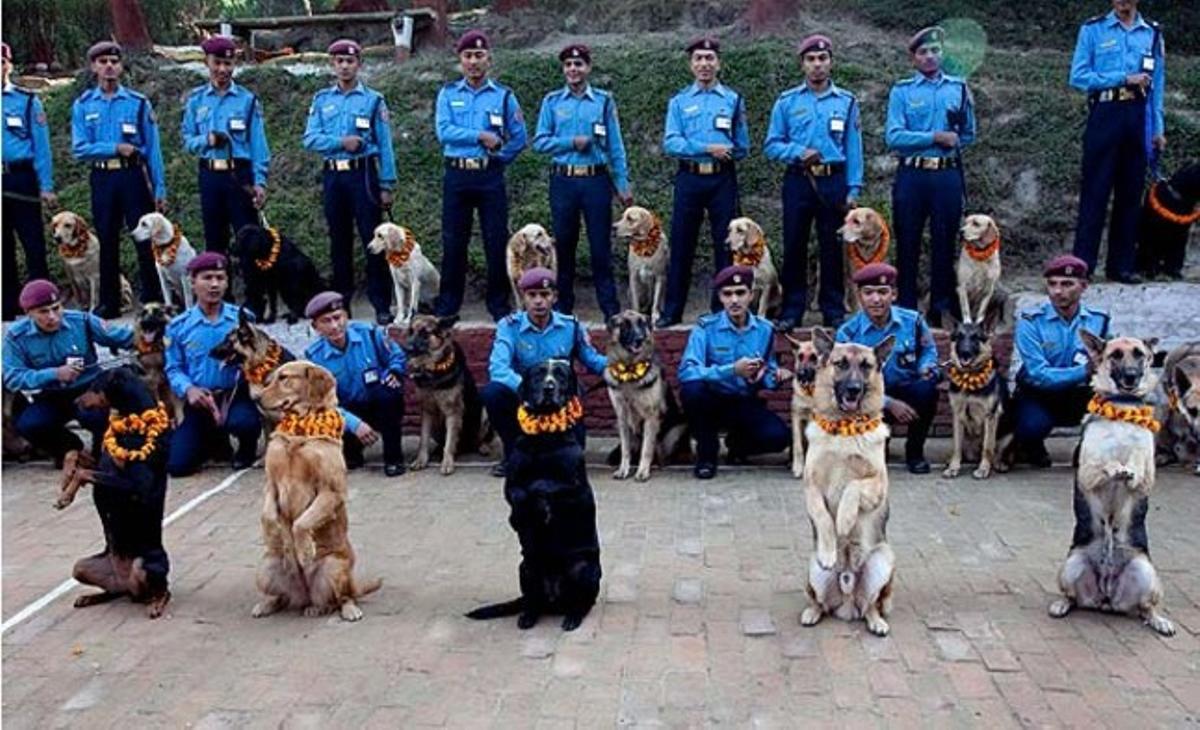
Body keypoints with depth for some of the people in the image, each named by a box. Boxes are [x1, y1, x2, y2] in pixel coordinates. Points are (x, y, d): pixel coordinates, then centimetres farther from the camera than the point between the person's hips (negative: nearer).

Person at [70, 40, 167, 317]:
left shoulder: (138, 103, 2)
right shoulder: (83, 105, 5)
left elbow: (153, 149, 2)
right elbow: (79, 149, -1)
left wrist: (159, 190, -2)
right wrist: (115, 148, -14)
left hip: (133, 177, -2)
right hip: (102, 179, 2)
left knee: (145, 240, -2)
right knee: (107, 243, 9)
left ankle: (152, 301, 6)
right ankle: (109, 304, 17)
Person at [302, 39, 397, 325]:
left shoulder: (373, 100, 4)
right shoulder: (322, 100, 12)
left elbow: (385, 146, 2)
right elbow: (310, 138, 3)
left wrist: (386, 186, -4)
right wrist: (341, 142, -13)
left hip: (363, 175, -3)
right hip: (333, 175, 3)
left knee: (373, 240, -6)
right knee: (339, 242, 8)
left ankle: (382, 305, -3)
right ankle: (340, 302, 16)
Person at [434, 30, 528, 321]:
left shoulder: (504, 95, 7)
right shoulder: (448, 94, 8)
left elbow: (519, 138, 6)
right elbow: (444, 131, -7)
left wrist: (496, 159, -1)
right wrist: (481, 136, -14)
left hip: (490, 177, 0)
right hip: (457, 176, 1)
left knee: (496, 241, 1)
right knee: (453, 242, 4)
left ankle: (499, 303, 11)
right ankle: (448, 304, 13)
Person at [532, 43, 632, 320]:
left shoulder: (604, 100, 7)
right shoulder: (552, 101, 8)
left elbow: (615, 145, 6)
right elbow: (539, 141, 3)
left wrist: (623, 184, 1)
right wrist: (571, 142, -11)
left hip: (596, 180, -1)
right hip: (563, 181, 1)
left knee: (601, 245, -1)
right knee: (564, 244, 7)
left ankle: (610, 307, 4)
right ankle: (563, 305, 17)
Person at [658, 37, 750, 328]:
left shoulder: (733, 99, 10)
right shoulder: (679, 101, 10)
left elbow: (742, 147, 7)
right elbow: (670, 143, -3)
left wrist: (702, 149, -3)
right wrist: (708, 148, -14)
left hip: (723, 179, 0)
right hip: (689, 178, 0)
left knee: (725, 246, 1)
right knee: (681, 246, 2)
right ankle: (672, 312, 9)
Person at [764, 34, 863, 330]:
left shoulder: (846, 101, 9)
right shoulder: (787, 101, 7)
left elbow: (853, 148, 7)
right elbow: (772, 145, 5)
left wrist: (853, 189, 0)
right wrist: (798, 152, -13)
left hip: (834, 181, 0)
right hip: (798, 181, 0)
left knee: (832, 247, 3)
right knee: (794, 246, 1)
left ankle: (834, 310, 11)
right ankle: (792, 309, 9)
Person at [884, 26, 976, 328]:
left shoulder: (958, 88, 10)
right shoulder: (902, 91, 4)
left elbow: (968, 134, 11)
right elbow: (894, 137, -8)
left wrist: (935, 141, 1)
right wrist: (936, 137, -12)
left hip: (948, 175, 1)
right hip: (912, 176, -1)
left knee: (944, 243, 5)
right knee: (907, 244, 3)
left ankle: (940, 310, 15)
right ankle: (905, 310, 12)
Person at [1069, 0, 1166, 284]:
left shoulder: (1152, 33, 11)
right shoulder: (1092, 30, 3)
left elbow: (1157, 84, 12)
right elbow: (1078, 77, -5)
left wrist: (1157, 129, 7)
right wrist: (1123, 78, -12)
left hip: (1137, 117, 3)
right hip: (1105, 115, -3)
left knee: (1131, 193, 5)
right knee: (1094, 192, -4)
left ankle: (1121, 265, 12)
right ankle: (1082, 264, 0)